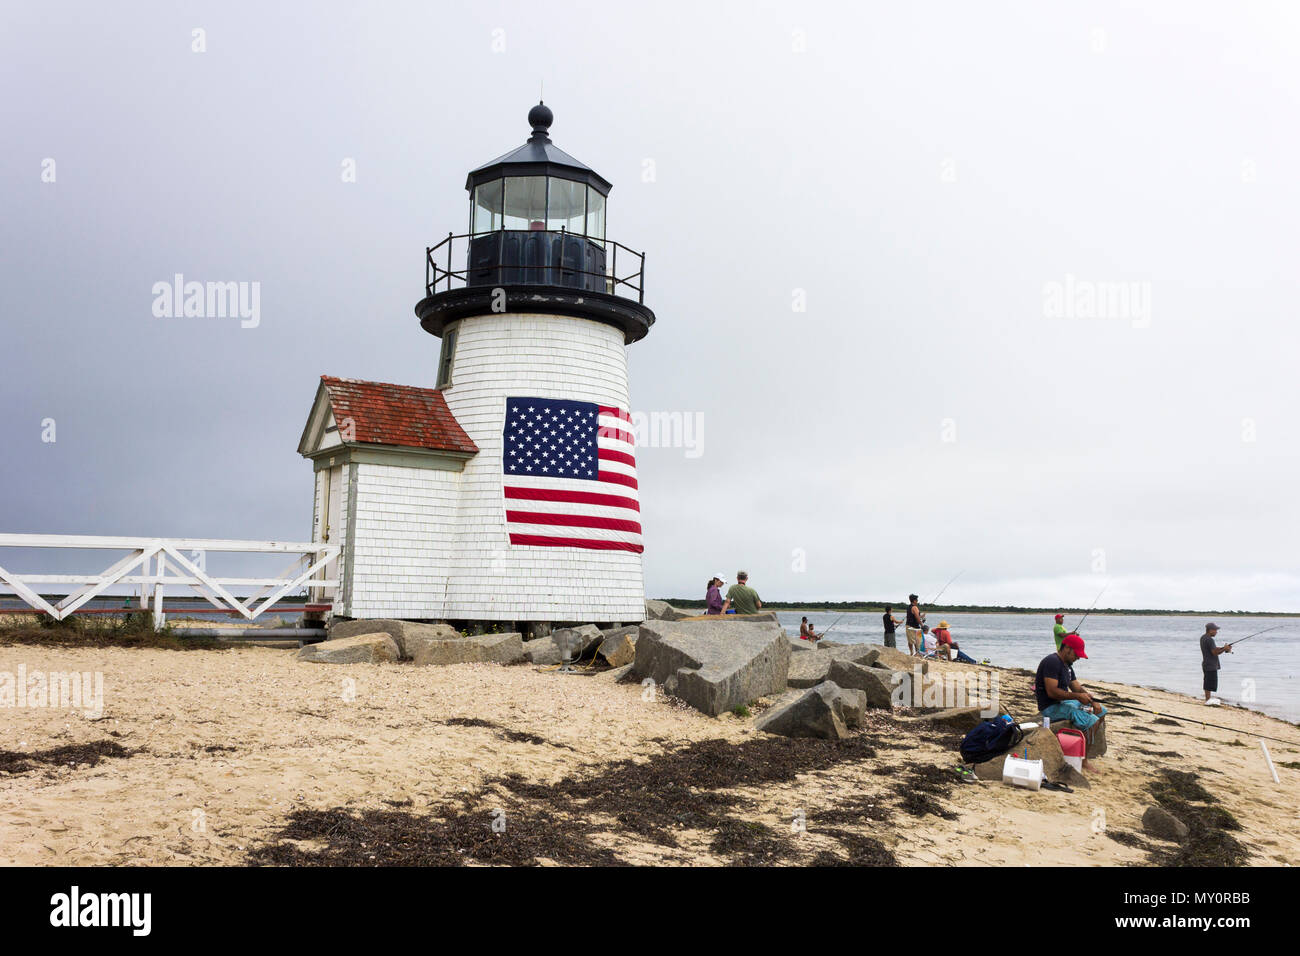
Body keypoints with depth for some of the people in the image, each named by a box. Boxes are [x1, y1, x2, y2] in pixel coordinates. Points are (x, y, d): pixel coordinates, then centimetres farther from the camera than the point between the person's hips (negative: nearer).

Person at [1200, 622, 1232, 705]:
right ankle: (1208, 700, -3)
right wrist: (1224, 649, -8)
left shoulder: (1203, 637, 13)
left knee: (1207, 683, 15)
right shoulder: (1209, 639, -19)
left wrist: (1223, 648, 7)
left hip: (1206, 664, 10)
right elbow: (1214, 652, -21)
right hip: (1211, 666, -10)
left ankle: (1208, 699, 21)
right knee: (1210, 683, -6)